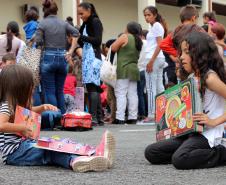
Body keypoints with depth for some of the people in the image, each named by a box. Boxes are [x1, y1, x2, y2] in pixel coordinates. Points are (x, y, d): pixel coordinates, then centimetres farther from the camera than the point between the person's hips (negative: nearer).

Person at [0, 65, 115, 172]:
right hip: (14, 153, -9)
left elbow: (30, 111, 40)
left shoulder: (17, 105, 20)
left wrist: (43, 107, 19)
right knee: (50, 150, -27)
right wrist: (23, 128, -23)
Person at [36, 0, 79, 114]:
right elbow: (76, 33, -2)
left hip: (48, 58, -4)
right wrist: (70, 51, 0)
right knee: (60, 91, 14)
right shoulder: (63, 23, 8)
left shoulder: (42, 23, -2)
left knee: (49, 92, 1)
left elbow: (38, 42, -9)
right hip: (62, 58, 4)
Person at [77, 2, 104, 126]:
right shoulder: (86, 24, 20)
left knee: (92, 87, -13)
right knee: (94, 88, 6)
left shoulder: (95, 22, -3)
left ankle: (93, 117, -16)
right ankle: (99, 118, 8)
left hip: (93, 57, -9)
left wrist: (81, 37, -13)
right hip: (87, 57, 9)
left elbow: (98, 41, -12)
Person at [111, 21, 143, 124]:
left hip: (124, 69, -7)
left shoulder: (125, 37, -6)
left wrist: (119, 42, 13)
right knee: (132, 94, 7)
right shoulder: (139, 41, 15)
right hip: (134, 69, 7)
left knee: (120, 93, -8)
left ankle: (120, 118, -14)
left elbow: (113, 48, -4)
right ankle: (133, 118, 5)